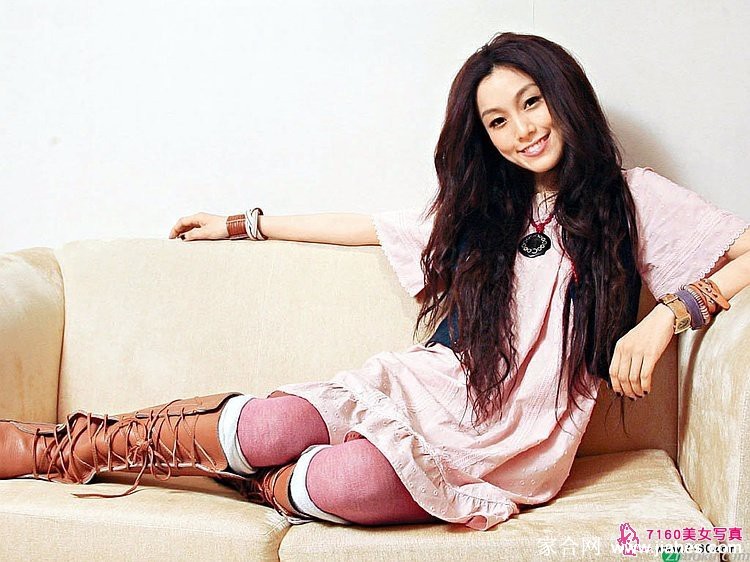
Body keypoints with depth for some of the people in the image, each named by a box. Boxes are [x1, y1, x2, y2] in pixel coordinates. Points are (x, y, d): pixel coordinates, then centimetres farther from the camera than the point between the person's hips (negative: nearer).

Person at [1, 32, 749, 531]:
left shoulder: (632, 200, 3)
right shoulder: (476, 212, 16)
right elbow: (364, 226, 24)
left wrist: (670, 312, -19)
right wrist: (241, 224, 29)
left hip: (514, 442, -3)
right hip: (428, 390, 3)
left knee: (350, 481, -34)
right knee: (267, 426, -25)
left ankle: (257, 482, -6)